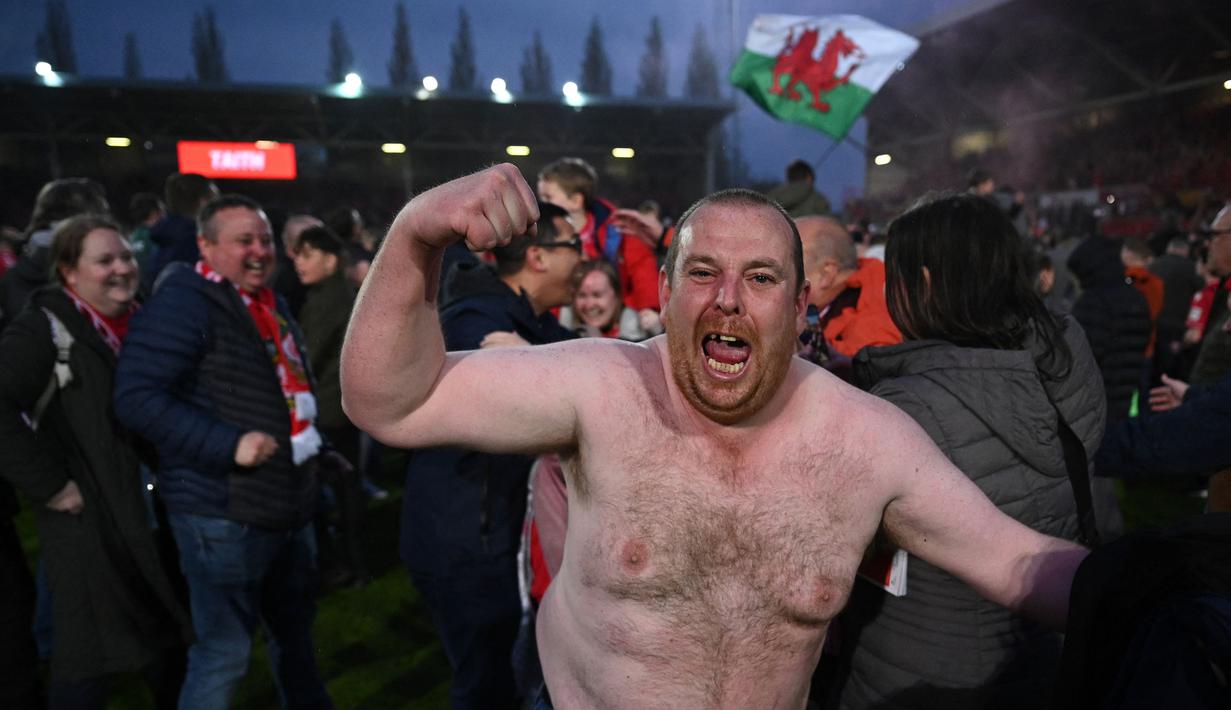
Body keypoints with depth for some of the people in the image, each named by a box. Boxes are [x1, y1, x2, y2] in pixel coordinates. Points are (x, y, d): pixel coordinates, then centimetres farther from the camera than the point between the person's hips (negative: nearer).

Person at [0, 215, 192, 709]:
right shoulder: (46, 328, -12)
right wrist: (48, 484, -21)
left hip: (150, 516, 7)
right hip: (90, 525, -6)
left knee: (170, 643, 19)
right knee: (90, 660, 5)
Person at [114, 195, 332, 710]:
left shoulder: (271, 304, 13)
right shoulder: (183, 302, -15)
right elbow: (136, 397, -22)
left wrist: (311, 448, 18)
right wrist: (227, 445, -26)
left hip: (288, 504, 9)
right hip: (223, 512, -8)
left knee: (296, 633, 22)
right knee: (224, 653, 3)